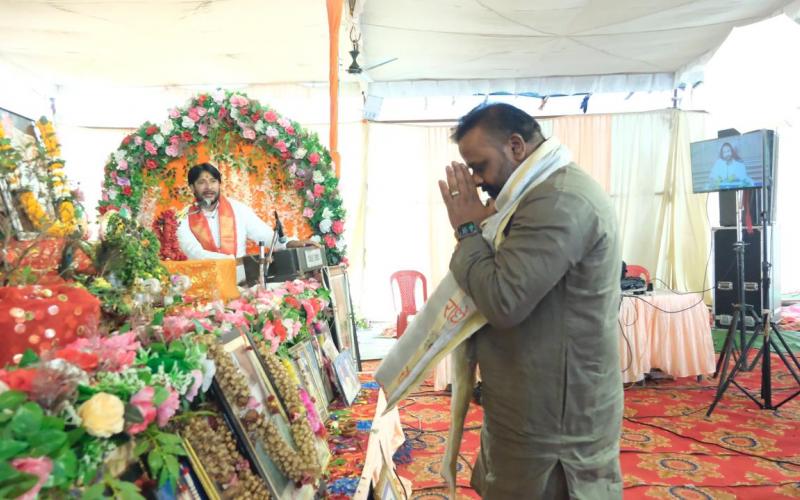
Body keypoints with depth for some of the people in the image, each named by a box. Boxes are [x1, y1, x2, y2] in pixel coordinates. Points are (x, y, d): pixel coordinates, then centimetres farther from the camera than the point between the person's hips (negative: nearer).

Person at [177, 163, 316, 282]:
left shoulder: (237, 209, 2)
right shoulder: (185, 220, 0)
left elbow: (266, 235, -3)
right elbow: (197, 254, -14)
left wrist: (290, 244, -22)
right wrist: (238, 260, -26)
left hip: (240, 284, 1)